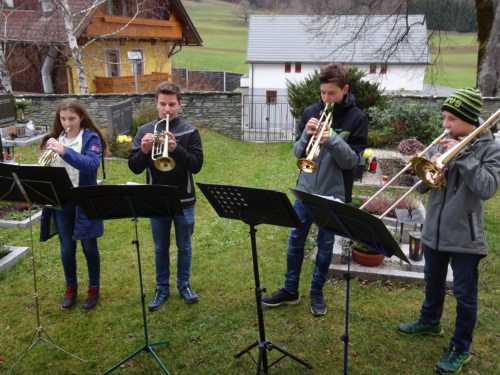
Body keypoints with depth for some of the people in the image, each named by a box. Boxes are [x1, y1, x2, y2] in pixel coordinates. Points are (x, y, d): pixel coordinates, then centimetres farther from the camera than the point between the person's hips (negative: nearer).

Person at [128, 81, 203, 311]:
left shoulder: (190, 132, -4)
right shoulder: (145, 131, -1)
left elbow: (196, 165, -13)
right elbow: (134, 167, -4)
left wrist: (176, 149, -28)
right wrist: (143, 151, -25)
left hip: (184, 200, -1)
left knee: (184, 247, 13)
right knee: (160, 248, 14)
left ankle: (184, 285, 30)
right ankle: (162, 288, 28)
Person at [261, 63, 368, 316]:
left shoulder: (357, 118, -6)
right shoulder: (311, 112, 2)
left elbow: (353, 160, -12)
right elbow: (298, 153, 1)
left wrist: (332, 139, -26)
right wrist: (306, 135, -19)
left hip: (334, 193, -3)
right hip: (305, 189, 3)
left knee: (325, 245, 9)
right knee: (295, 240, 10)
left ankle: (317, 292, 28)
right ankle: (290, 290, 26)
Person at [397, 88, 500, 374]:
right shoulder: (443, 143, 3)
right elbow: (423, 184, 3)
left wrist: (462, 155, -25)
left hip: (465, 236, -5)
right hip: (434, 230, 5)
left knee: (465, 294, 7)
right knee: (433, 282, 24)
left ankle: (461, 348, 23)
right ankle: (430, 321, 47)